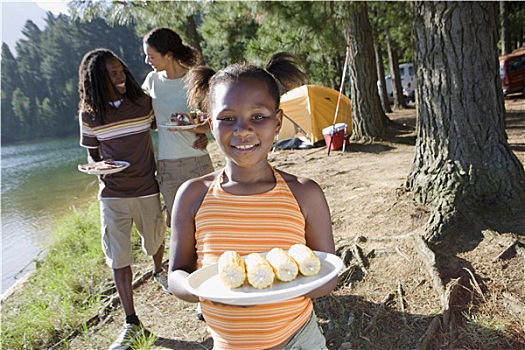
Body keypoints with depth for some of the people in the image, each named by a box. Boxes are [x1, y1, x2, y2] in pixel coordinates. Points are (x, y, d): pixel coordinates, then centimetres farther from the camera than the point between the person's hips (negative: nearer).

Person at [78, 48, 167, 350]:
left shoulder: (143, 102, -4)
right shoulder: (89, 114, -3)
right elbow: (92, 153, 7)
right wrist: (98, 166, -15)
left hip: (147, 189, 1)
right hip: (113, 194, 0)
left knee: (155, 239, 20)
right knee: (119, 258, 1)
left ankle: (159, 271, 56)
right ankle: (132, 323, 13)